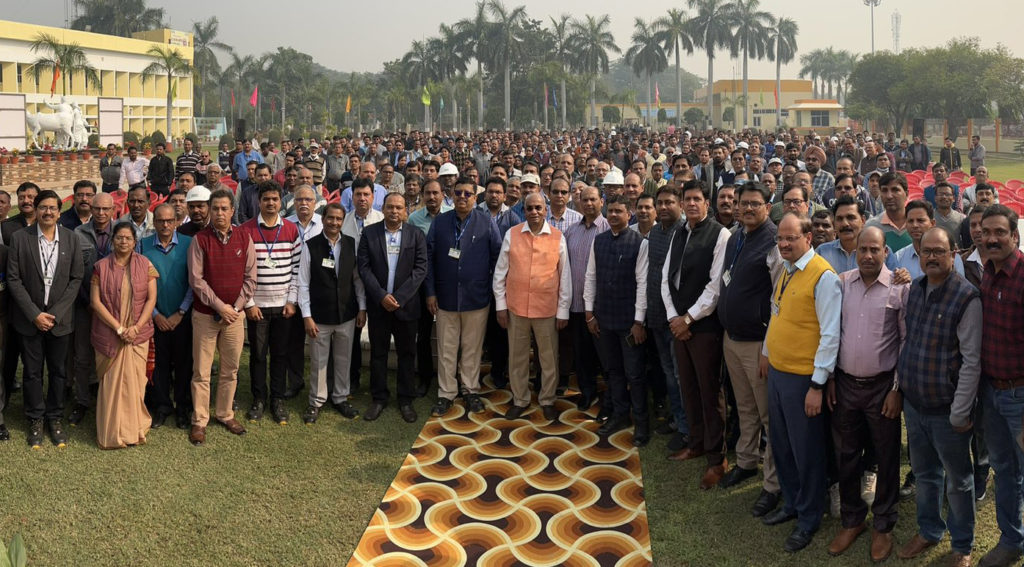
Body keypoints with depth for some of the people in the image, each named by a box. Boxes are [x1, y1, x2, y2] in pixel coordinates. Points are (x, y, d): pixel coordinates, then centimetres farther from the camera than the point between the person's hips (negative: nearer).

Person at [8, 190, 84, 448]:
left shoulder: (71, 239, -2)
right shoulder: (20, 238, -5)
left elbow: (76, 278, -1)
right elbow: (14, 279, -5)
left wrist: (55, 314, -9)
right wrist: (34, 314, -12)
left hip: (60, 318, 1)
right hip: (30, 318, -1)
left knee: (58, 371, 10)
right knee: (32, 371, 9)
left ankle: (55, 418, 24)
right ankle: (35, 420, 23)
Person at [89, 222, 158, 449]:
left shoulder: (145, 265, 3)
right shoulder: (101, 267, 1)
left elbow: (151, 299, 0)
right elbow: (95, 301, -3)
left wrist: (136, 327, -11)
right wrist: (119, 328, -11)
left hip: (138, 334, 1)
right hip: (109, 334, -1)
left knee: (135, 381, 3)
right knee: (111, 381, 2)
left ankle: (134, 429, 15)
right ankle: (112, 432, 12)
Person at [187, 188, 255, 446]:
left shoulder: (244, 238, 2)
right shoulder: (200, 239, -5)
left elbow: (250, 277, 3)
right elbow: (196, 279, -9)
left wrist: (236, 307, -6)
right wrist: (220, 306, -13)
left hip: (234, 315, 2)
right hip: (205, 315, -2)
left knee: (230, 370, 11)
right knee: (201, 372, 2)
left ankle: (225, 414, 25)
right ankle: (199, 421, 11)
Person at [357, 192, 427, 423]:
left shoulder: (416, 235, 0)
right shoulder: (369, 233, 1)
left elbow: (420, 269, -6)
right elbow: (363, 267, -4)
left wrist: (399, 297, -15)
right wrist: (382, 296, -14)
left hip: (406, 304, 0)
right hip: (378, 304, 0)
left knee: (406, 353, 7)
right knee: (378, 352, 9)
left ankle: (406, 399, 18)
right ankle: (379, 398, 21)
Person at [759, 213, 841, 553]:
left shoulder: (823, 276, -18)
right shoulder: (785, 270, 7)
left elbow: (830, 335, -20)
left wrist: (817, 385, -19)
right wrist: (767, 352, 24)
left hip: (802, 378, -7)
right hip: (777, 371, 8)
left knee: (806, 450, 7)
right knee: (780, 444, 19)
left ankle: (808, 519, 24)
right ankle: (791, 503, 39)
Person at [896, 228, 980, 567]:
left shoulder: (966, 297, -16)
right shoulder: (915, 290, 4)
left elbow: (971, 360, -16)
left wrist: (960, 413, -16)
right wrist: (902, 385, 11)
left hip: (946, 409, -5)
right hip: (914, 403, 6)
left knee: (958, 480, 11)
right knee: (924, 473, 20)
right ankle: (929, 531, 38)